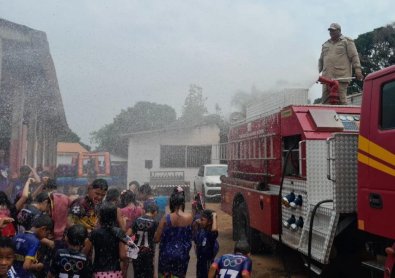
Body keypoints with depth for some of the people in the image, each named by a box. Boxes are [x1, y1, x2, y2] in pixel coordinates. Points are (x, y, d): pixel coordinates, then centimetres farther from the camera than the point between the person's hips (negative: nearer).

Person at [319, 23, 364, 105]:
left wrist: (357, 70, -9)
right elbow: (321, 60, 25)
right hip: (327, 77, 5)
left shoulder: (347, 41, 10)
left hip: (341, 76, -5)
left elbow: (354, 56, 2)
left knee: (341, 100, -11)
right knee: (325, 101, -1)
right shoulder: (325, 44, 25)